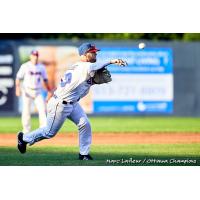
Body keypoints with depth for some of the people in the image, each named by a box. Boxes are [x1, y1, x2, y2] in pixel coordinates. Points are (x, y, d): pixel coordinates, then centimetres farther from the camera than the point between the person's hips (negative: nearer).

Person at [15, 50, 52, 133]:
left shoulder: (41, 67, 9)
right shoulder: (25, 66, -2)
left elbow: (45, 80, 16)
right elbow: (18, 78, -5)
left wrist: (49, 91, 10)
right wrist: (17, 88, -20)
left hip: (38, 92, 3)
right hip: (27, 91, -3)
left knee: (42, 109, -11)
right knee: (26, 111, -3)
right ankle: (26, 131, 6)